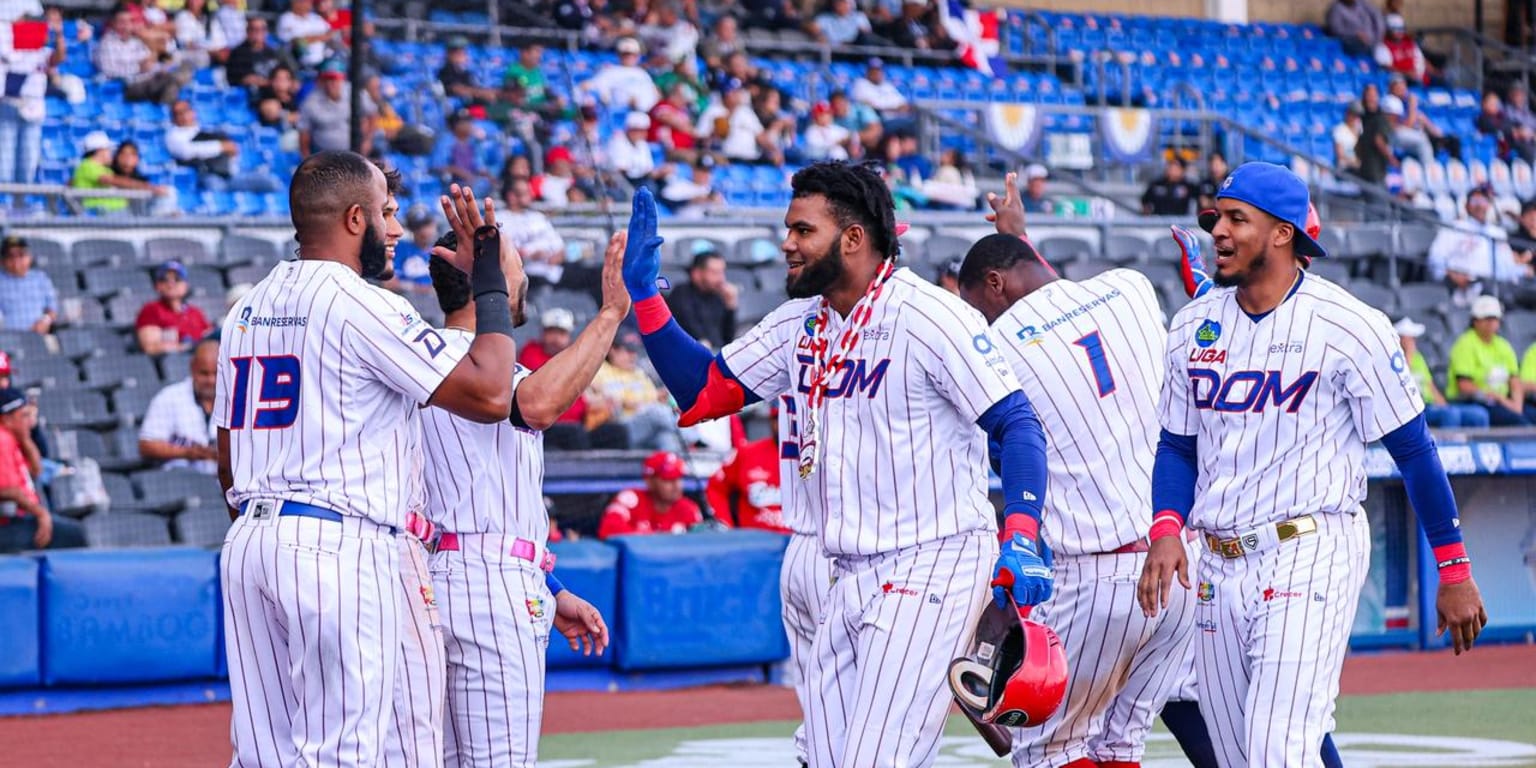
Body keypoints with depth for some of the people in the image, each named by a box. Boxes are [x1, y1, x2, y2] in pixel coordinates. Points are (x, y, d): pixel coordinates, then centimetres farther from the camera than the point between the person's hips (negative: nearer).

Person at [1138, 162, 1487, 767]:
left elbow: (1412, 449, -5)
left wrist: (1454, 568, -4)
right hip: (1217, 564, 6)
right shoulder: (1194, 325, 8)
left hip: (1311, 554, -6)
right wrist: (1166, 531, -5)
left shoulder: (1349, 326, -9)